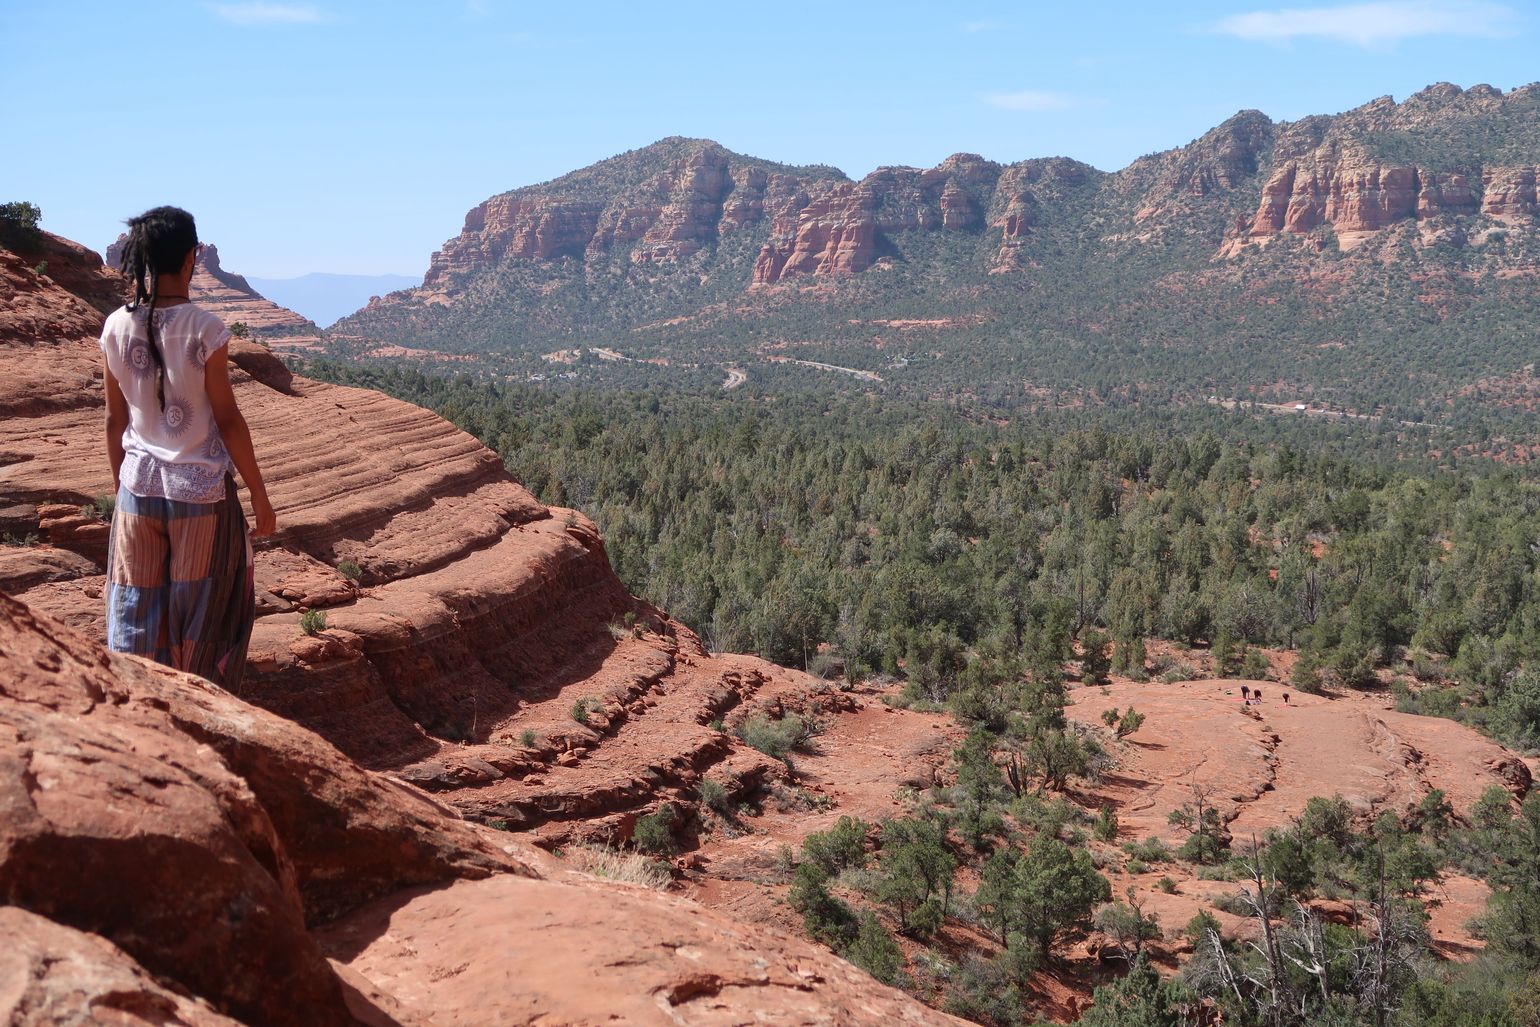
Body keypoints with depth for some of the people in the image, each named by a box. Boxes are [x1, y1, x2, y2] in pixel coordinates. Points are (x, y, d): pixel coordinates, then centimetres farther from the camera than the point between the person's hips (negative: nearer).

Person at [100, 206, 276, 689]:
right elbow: (228, 420, -10)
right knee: (199, 614, 9)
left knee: (137, 612, 12)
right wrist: (259, 495, -2)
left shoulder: (117, 328, -3)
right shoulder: (205, 330, -14)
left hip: (139, 487, 3)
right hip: (200, 489, -3)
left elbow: (115, 420, 4)